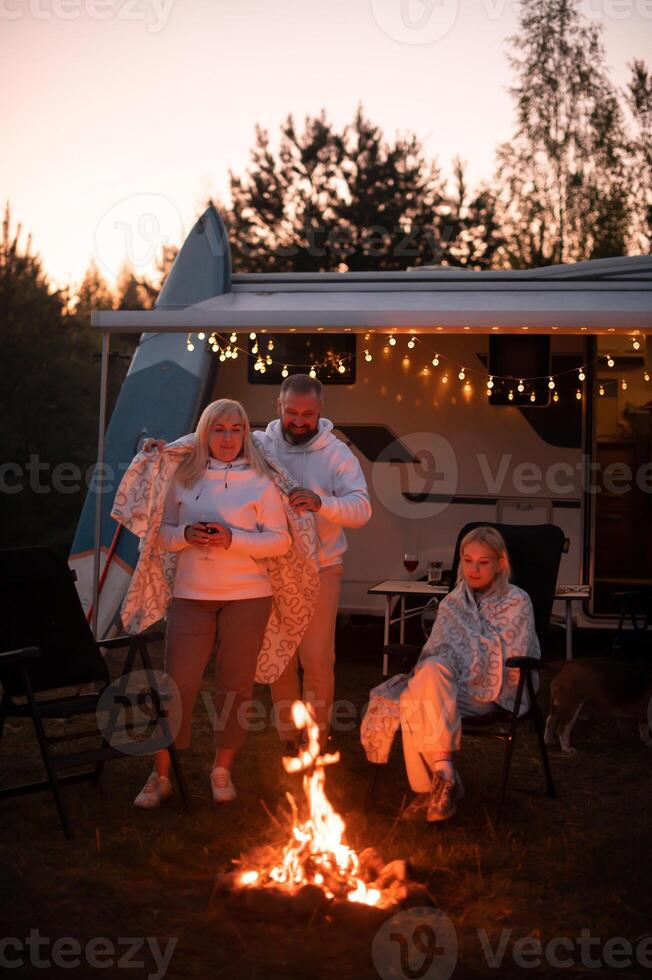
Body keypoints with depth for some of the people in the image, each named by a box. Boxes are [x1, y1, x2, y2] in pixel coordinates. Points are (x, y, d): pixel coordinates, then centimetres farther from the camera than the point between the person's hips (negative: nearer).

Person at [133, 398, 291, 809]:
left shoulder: (260, 482, 1)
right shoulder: (184, 479, 8)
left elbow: (279, 541, -3)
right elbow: (164, 533, 10)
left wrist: (232, 539, -17)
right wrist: (187, 536, -11)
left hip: (247, 597, -1)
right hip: (191, 595, 1)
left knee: (235, 686, 5)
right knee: (178, 684, -2)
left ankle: (223, 770, 20)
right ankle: (161, 776, 7)